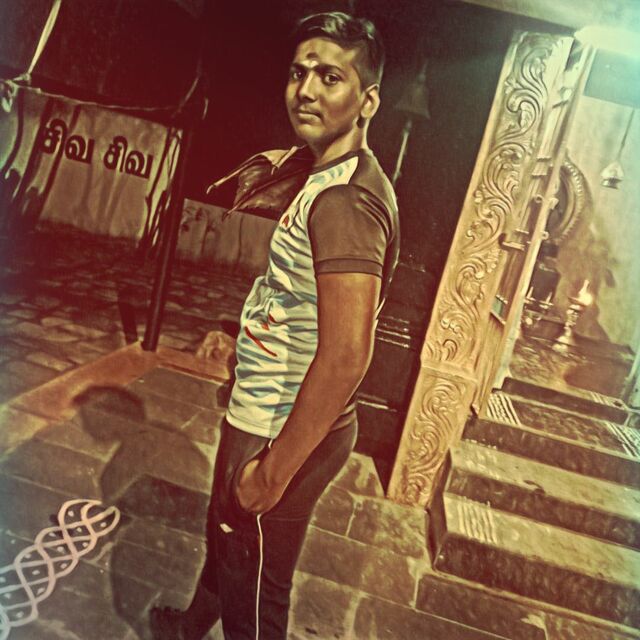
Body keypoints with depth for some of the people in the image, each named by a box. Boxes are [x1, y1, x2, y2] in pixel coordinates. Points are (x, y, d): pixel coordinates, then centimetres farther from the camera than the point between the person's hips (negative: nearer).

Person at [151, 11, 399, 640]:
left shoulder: (347, 198, -26)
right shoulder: (320, 171, 7)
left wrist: (274, 469, -24)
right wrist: (276, 175, 7)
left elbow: (346, 354, -33)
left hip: (287, 433, -10)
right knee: (222, 537, 34)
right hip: (258, 414, 11)